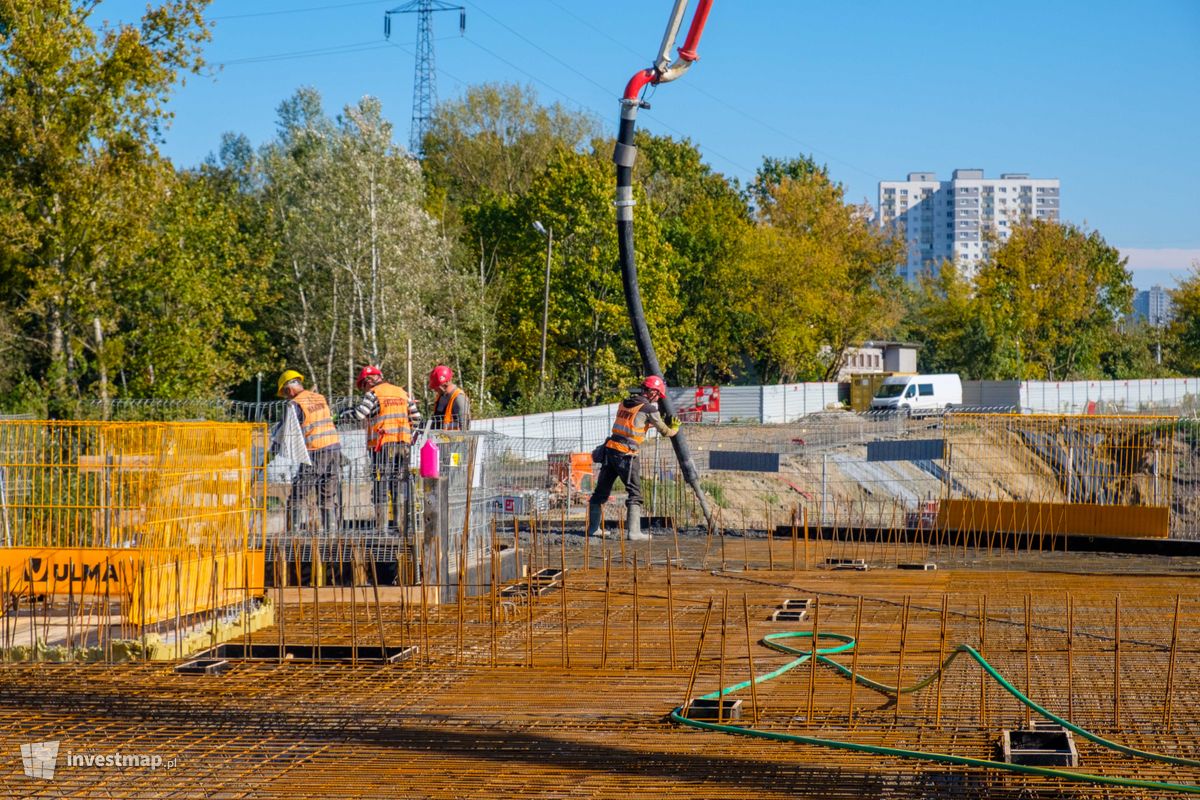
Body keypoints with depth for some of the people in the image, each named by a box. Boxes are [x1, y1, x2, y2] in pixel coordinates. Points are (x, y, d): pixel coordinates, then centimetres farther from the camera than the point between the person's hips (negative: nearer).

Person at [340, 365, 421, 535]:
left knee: (381, 484, -1)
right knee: (401, 483, 10)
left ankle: (381, 527, -5)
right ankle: (402, 524, 8)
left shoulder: (373, 394, -3)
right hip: (403, 444, 5)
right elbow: (416, 418, 12)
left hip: (383, 444, -5)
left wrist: (341, 416, 3)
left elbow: (359, 414, -13)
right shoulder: (402, 393, 15)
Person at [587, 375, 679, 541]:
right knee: (635, 494, -1)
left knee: (601, 491, 14)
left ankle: (593, 528, 21)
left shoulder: (625, 403, 14)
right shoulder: (648, 408, -6)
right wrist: (674, 429, 25)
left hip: (610, 450, 7)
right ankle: (634, 531, -9)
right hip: (626, 455, -7)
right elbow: (664, 431, 3)